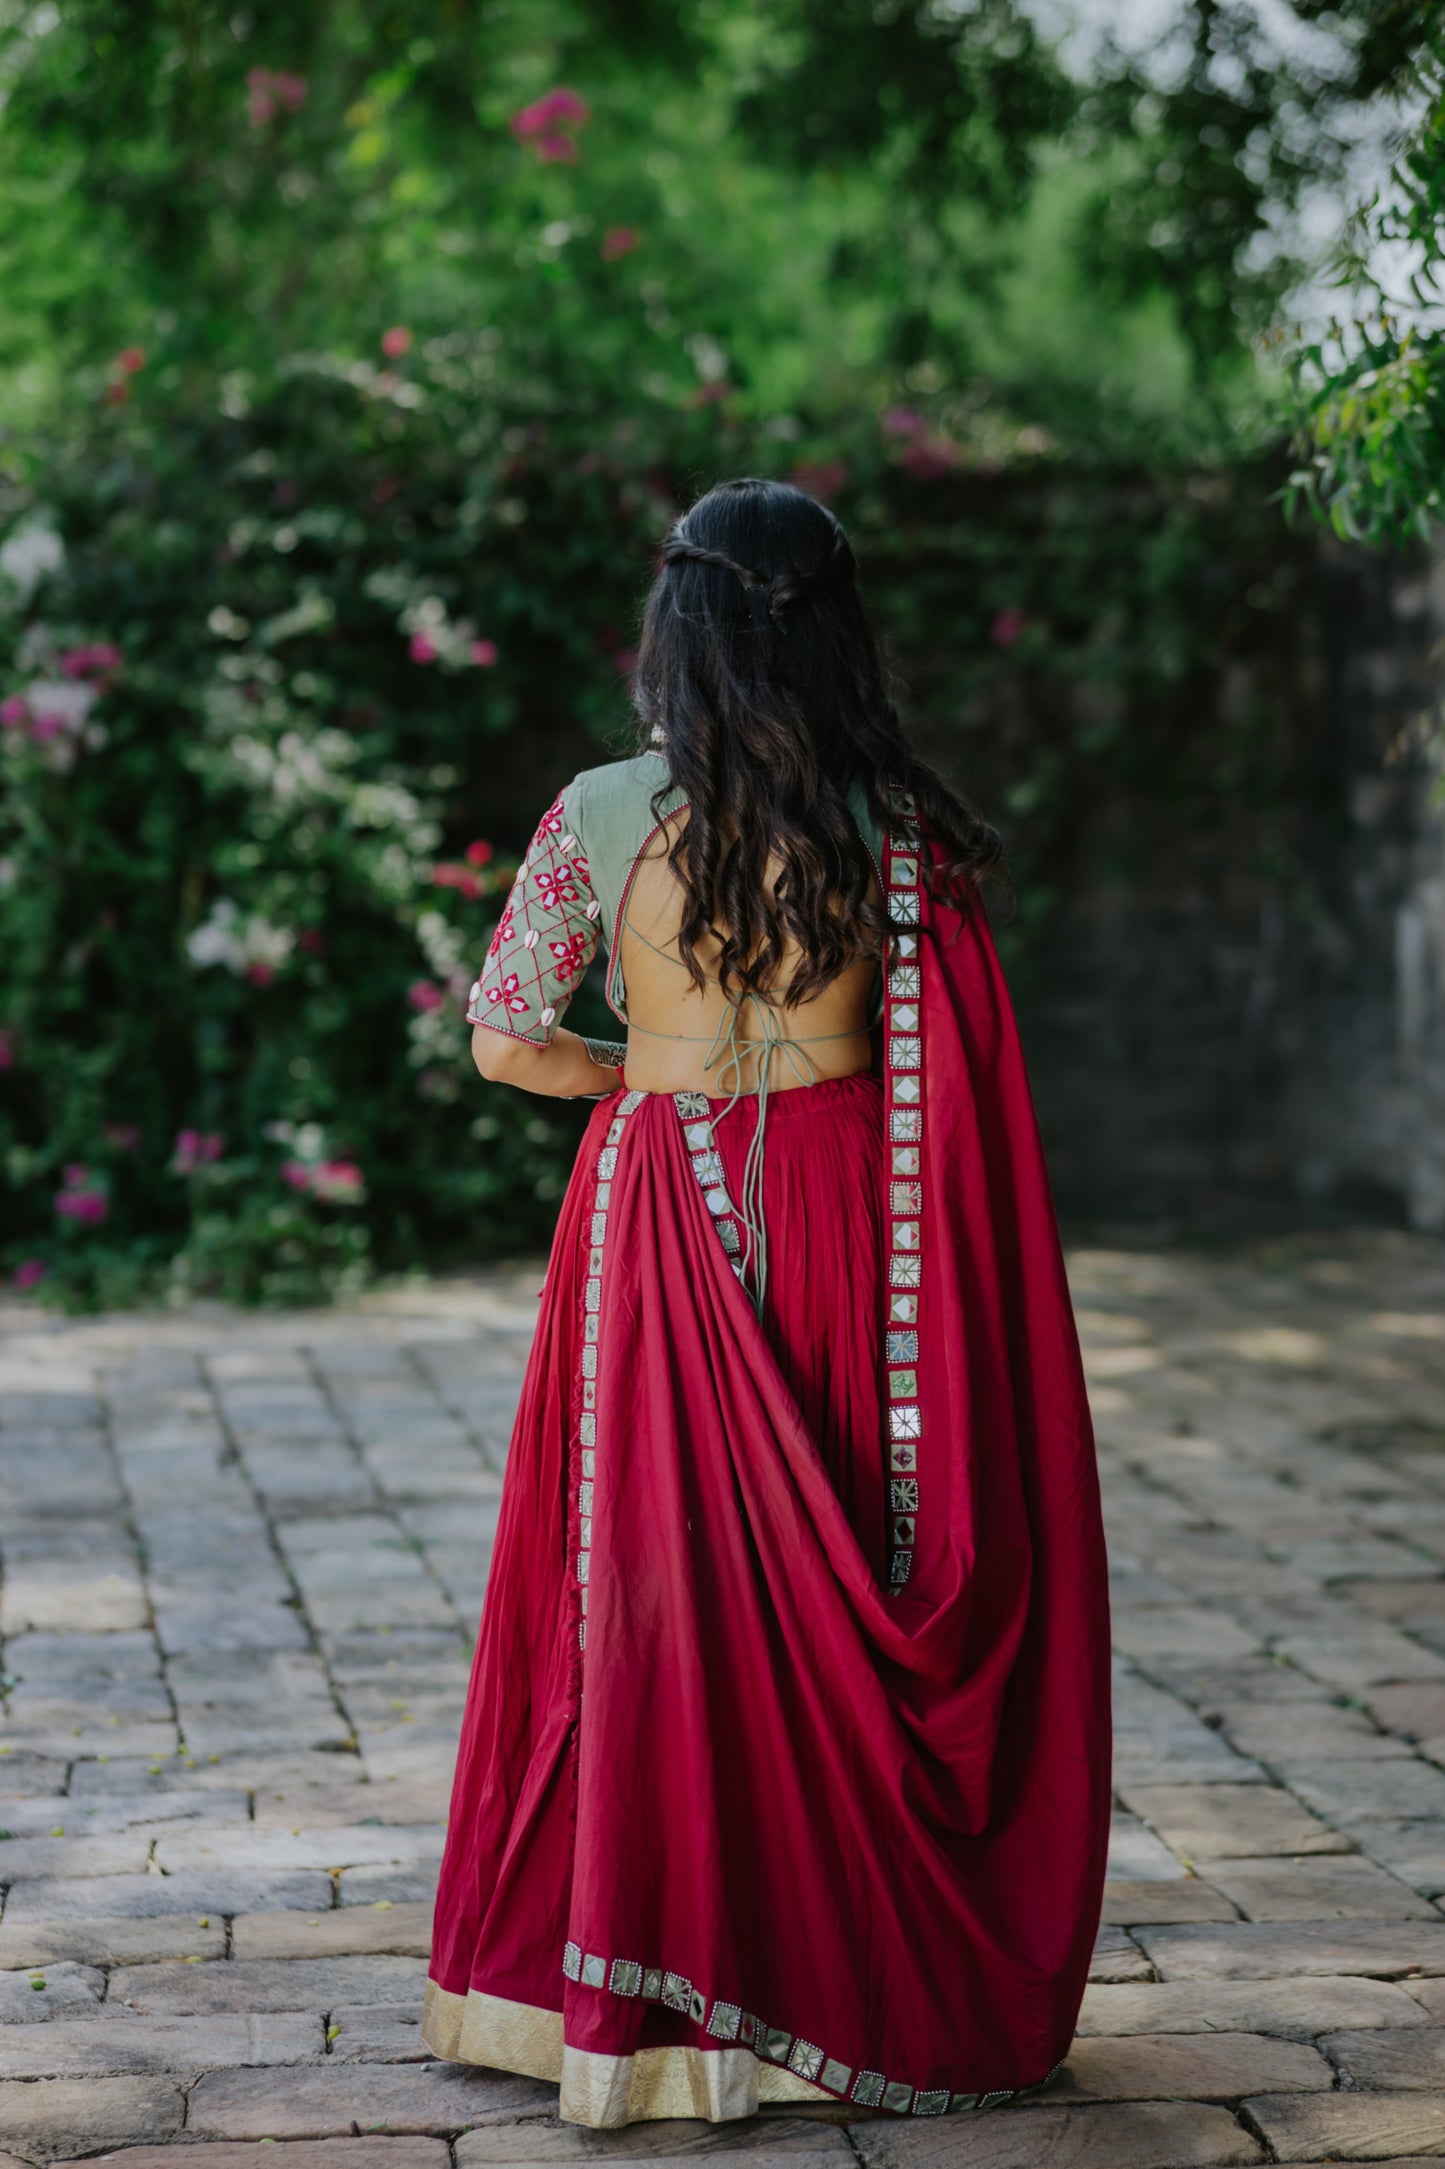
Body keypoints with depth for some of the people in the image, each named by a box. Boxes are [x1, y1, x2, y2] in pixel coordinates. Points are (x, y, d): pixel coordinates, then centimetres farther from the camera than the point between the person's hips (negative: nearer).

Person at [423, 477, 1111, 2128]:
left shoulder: (602, 814, -7)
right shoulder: (899, 829, -7)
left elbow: (503, 1042, -2)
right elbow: (940, 1084, -6)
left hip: (658, 1228, 0)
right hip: (838, 1224, 0)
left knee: (657, 1593, 8)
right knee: (852, 1604, 10)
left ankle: (647, 2005, 14)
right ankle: (861, 1986, 20)